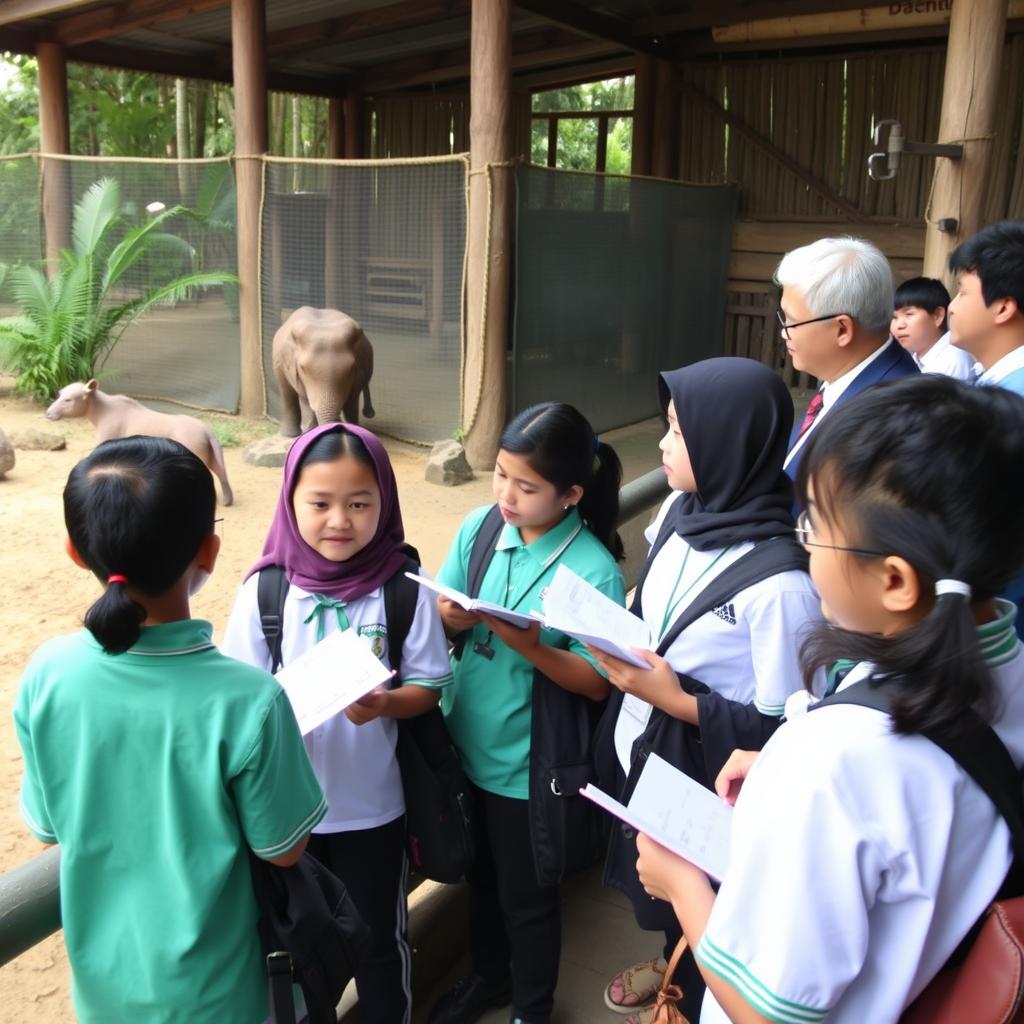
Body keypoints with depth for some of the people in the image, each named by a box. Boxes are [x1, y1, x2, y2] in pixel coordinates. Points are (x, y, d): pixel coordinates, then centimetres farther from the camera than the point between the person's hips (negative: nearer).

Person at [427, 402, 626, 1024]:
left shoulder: (594, 570, -21)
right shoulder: (480, 529, -8)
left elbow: (597, 684, -17)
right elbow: (440, 621, 0)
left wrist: (531, 647, -32)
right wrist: (452, 618, -22)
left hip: (529, 763, -5)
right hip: (469, 744, 5)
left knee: (527, 895, 16)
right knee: (481, 874, 26)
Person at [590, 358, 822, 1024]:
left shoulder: (779, 581, -30)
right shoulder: (679, 511, -8)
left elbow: (784, 726, -23)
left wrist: (675, 700, -24)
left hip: (701, 782, -7)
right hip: (637, 750, 7)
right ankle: (673, 965, 59)